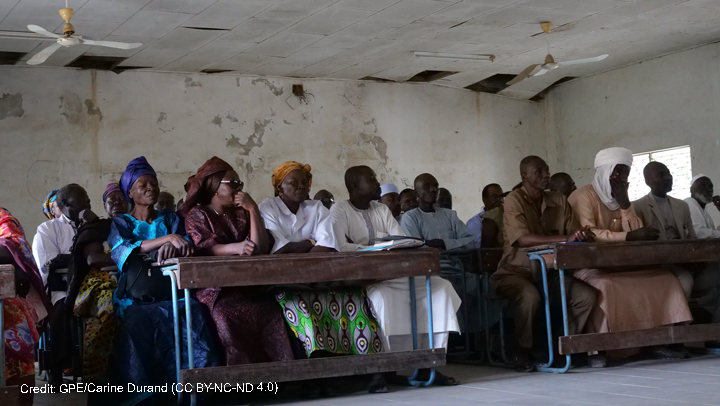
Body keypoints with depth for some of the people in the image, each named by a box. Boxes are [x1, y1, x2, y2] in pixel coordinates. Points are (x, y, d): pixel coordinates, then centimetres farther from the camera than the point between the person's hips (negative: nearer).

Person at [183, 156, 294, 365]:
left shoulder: (241, 214, 23)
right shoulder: (197, 215, 12)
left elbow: (259, 249, 6)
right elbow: (205, 249, -8)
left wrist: (253, 209, 3)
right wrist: (236, 248, -26)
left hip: (248, 285, 3)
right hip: (215, 287, -3)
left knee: (271, 310, -29)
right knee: (227, 313, -37)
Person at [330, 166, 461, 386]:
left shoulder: (382, 210, 19)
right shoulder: (339, 211, 0)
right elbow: (340, 248, -16)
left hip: (394, 274, 7)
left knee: (440, 287, -11)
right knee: (381, 297, -39)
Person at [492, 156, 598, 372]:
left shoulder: (559, 201, 8)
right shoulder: (514, 200, -11)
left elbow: (573, 232, 4)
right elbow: (523, 239, -26)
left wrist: (581, 235, -22)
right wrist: (565, 238, -32)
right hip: (517, 271, -5)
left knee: (586, 295, -18)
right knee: (530, 296, -37)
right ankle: (523, 352, -13)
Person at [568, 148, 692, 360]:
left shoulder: (619, 198, 16)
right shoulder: (584, 196, -8)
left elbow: (635, 233, 4)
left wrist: (624, 203, -9)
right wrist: (629, 236, -29)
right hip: (588, 265, -7)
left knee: (664, 276, -6)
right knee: (605, 285, -38)